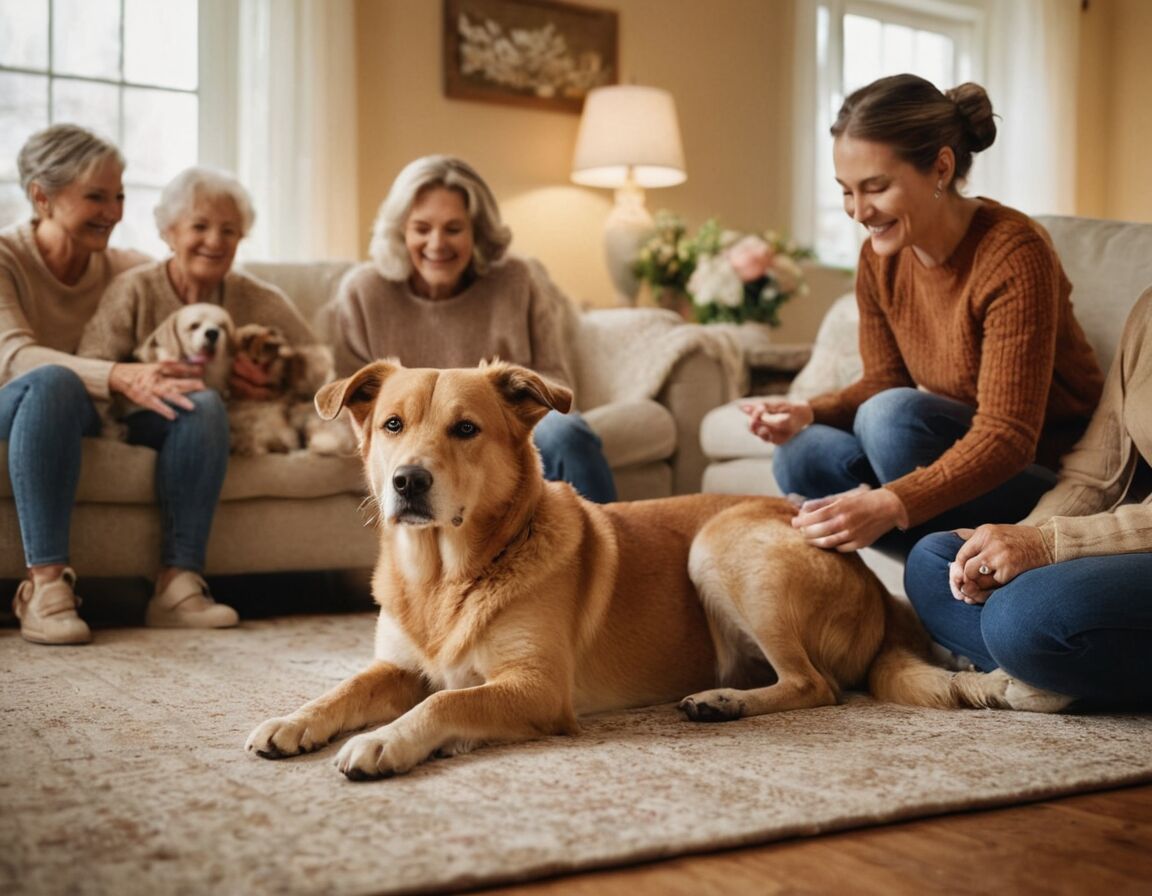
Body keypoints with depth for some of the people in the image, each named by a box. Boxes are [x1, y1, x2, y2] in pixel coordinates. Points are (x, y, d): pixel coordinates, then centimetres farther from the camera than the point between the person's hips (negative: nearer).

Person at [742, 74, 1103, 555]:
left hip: (1044, 469, -7)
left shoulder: (1013, 254, -24)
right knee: (801, 456, -15)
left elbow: (1006, 436, -28)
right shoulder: (880, 258, -3)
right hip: (951, 456, 7)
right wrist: (808, 412, -16)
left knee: (892, 415, -30)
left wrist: (891, 504, -43)